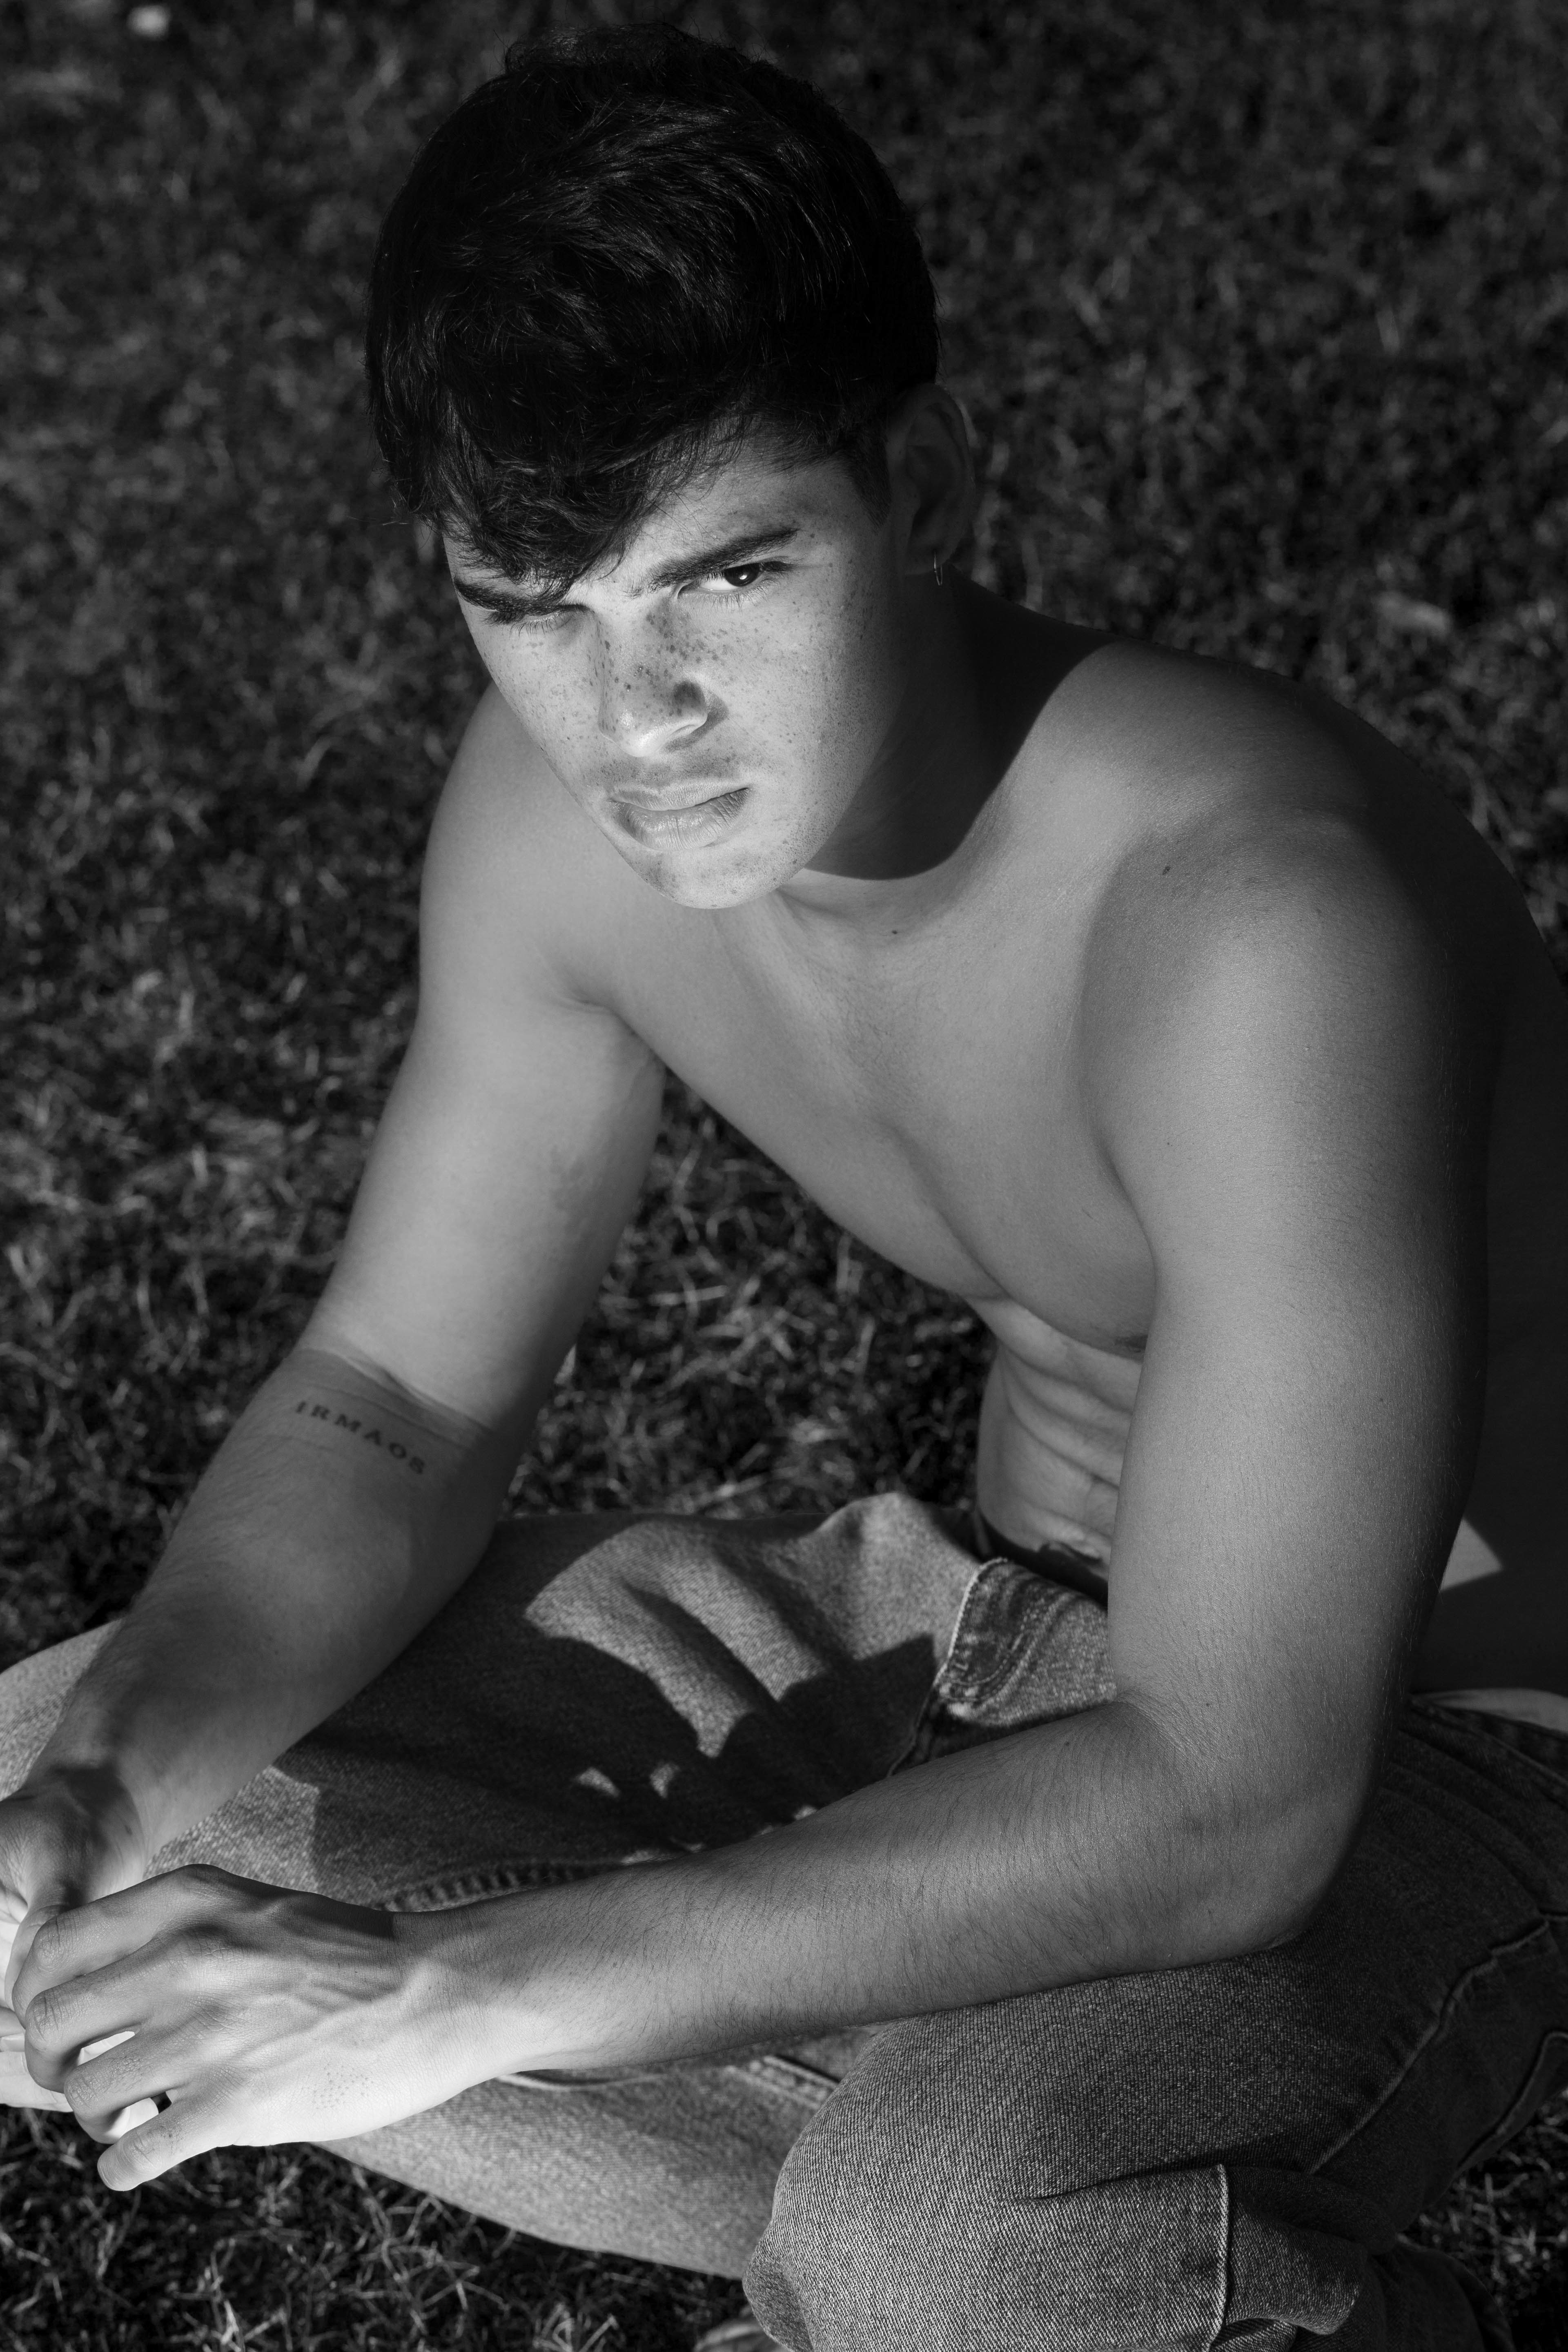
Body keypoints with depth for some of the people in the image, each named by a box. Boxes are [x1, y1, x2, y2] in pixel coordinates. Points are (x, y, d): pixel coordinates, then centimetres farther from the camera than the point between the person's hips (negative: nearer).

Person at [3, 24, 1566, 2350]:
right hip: (1027, 1624, 6)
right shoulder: (561, 805, -13)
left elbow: (1235, 1810, -34)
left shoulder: (1252, 915, -34)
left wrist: (447, 1994, -34)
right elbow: (395, 1401, -1)